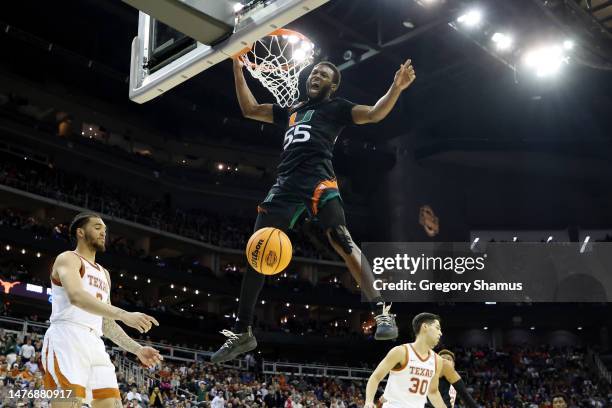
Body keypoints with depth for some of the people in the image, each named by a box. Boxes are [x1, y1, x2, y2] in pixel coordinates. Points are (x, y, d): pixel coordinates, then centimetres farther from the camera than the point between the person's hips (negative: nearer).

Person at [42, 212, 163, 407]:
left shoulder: (104, 273, 28)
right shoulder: (68, 259, 3)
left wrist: (137, 349, 16)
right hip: (66, 340, -8)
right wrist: (124, 315, -29)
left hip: (95, 345, 8)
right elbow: (76, 296, -19)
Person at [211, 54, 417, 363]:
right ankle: (242, 333, 8)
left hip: (317, 179, -5)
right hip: (285, 184, 6)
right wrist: (238, 70, 31)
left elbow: (374, 114, 1)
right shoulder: (291, 110, 32)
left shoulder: (336, 107, 16)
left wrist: (396, 88, -15)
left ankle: (382, 312, -26)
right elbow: (249, 109, 36)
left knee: (341, 241, -26)